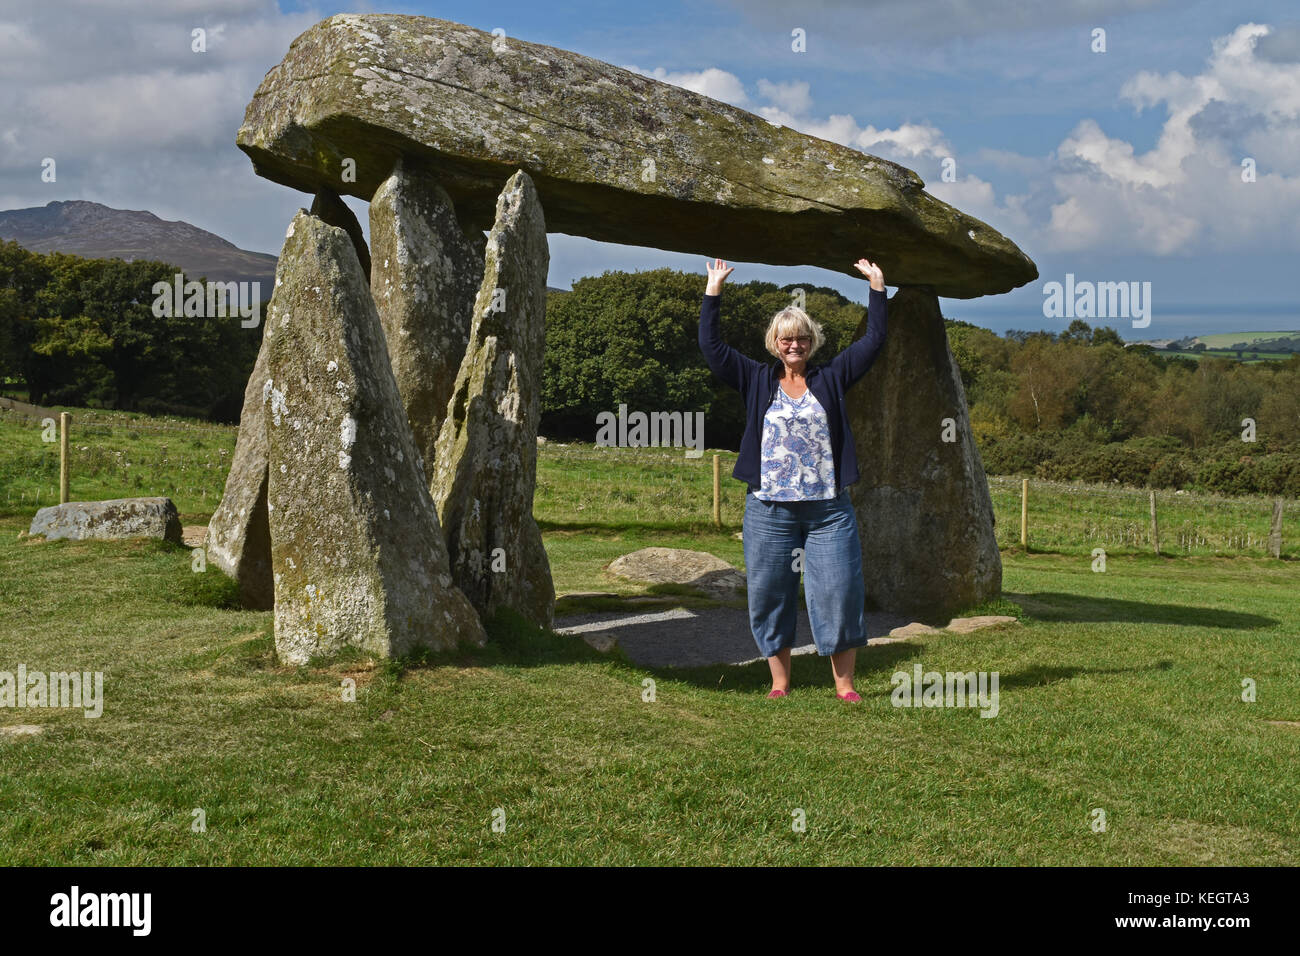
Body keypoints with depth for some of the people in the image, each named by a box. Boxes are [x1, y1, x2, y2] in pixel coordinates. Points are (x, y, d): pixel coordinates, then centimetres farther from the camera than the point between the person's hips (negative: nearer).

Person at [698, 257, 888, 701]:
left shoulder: (830, 378, 11)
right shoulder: (757, 381, 9)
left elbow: (873, 339, 12)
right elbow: (711, 346, 6)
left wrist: (877, 286, 9)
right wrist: (713, 292, 4)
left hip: (828, 510, 0)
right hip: (769, 510, 0)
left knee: (840, 593, -4)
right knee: (769, 595, 4)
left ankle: (844, 685, 5)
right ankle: (779, 684, 15)